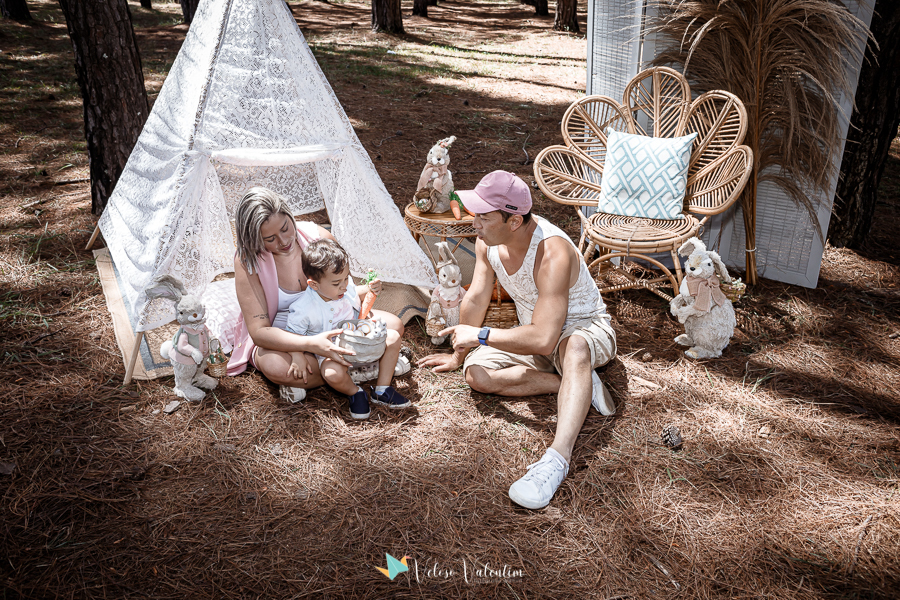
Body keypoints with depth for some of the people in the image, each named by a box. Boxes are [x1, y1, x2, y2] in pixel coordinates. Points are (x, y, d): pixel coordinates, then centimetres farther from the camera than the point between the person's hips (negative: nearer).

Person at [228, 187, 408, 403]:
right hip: (282, 339, -2)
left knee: (393, 325, -15)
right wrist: (310, 344, -42)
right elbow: (259, 331, -26)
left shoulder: (318, 237, -14)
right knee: (275, 366, -39)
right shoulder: (247, 262, -21)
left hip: (329, 326, 3)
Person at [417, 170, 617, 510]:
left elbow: (544, 339, -40)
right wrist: (459, 355, 10)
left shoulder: (553, 253, -35)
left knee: (574, 347, -44)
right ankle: (578, 385, -16)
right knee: (476, 373, -17)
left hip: (586, 330, -7)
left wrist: (480, 335, -30)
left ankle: (558, 457, -54)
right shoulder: (488, 240, -12)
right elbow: (476, 298, 2)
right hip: (535, 334, 7)